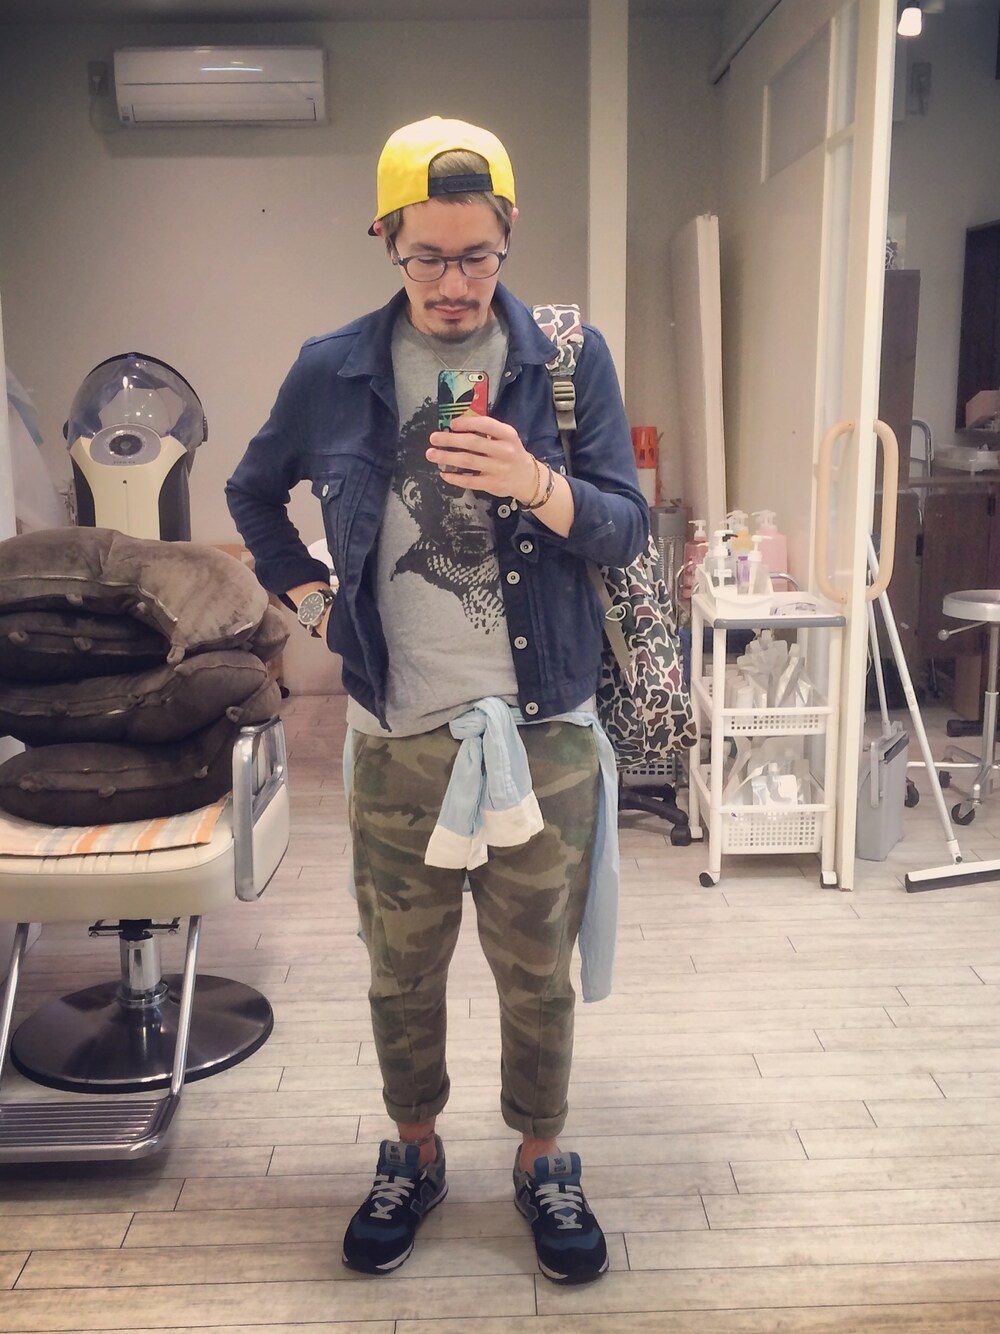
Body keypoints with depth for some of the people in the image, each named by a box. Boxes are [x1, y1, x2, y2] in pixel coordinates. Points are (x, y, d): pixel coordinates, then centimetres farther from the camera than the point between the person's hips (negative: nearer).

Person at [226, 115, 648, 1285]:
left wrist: (538, 486, -24)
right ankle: (412, 1155, 41)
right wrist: (305, 594, 6)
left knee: (537, 974, 13)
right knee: (401, 973, 16)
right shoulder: (332, 372, 0)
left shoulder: (571, 360, -4)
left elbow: (627, 530, -6)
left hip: (542, 733, -1)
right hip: (397, 739, 2)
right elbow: (252, 493, 17)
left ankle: (541, 1164, 37)